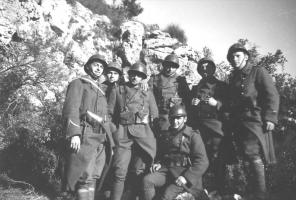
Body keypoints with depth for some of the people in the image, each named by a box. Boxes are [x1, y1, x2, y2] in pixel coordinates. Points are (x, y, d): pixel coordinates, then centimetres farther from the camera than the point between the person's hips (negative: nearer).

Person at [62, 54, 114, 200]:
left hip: (100, 139, 7)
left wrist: (110, 142, 19)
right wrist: (74, 134, -22)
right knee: (86, 177, -10)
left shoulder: (101, 89, 25)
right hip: (85, 136, -7)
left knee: (93, 177, 7)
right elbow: (70, 110, -10)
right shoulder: (78, 83, 4)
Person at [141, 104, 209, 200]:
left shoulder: (193, 135, 0)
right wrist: (158, 163, 6)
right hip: (166, 170, 5)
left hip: (184, 172, -5)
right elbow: (160, 154, 31)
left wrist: (187, 177, -19)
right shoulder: (164, 135, 17)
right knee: (147, 180, -23)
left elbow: (203, 162, -8)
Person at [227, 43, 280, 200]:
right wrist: (231, 119, 11)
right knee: (246, 156, 7)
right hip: (238, 121, 6)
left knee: (254, 156, -12)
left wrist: (270, 118, -14)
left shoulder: (258, 72, 2)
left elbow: (272, 95, -5)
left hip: (255, 119, -6)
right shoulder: (233, 78, 20)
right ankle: (252, 187, 18)